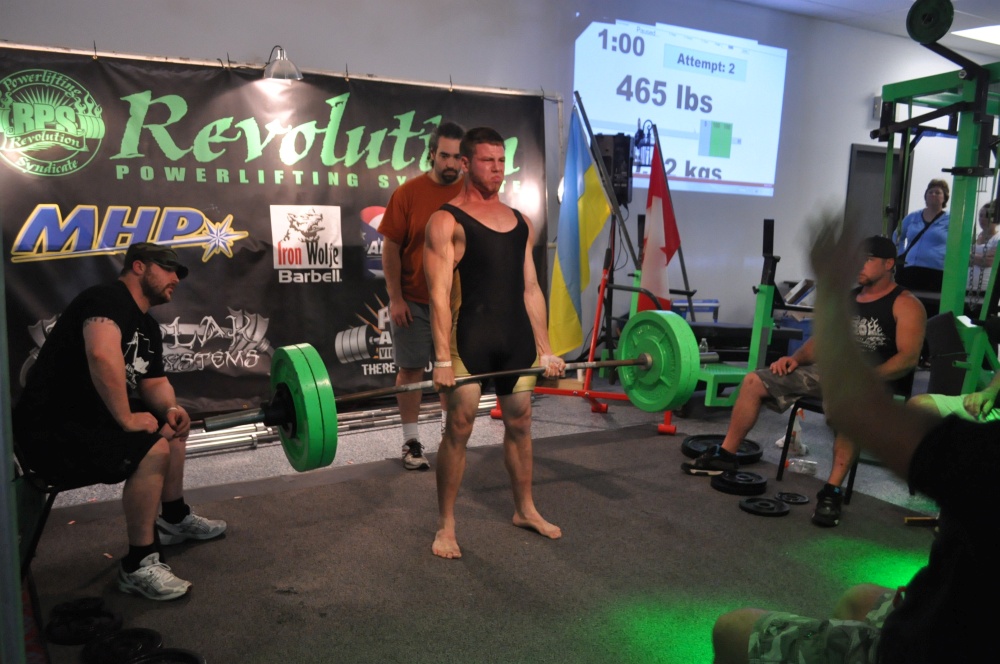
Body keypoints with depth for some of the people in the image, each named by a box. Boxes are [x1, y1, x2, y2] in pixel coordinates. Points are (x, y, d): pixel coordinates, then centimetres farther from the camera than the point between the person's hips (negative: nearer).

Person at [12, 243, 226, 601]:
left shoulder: (148, 327, 13)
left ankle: (174, 520, 35)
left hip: (92, 416, 11)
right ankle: (138, 566, -15)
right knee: (152, 450, -29)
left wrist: (171, 409, -5)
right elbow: (102, 355, -37)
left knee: (172, 427, 21)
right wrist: (126, 419, -28)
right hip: (49, 428, -11)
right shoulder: (108, 298, -18)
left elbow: (154, 381, 17)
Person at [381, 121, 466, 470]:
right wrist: (395, 298, -11)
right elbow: (390, 248, -7)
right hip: (413, 300, -2)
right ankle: (411, 442, 17)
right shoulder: (408, 193, -8)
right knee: (411, 369, 5)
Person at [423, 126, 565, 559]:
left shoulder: (520, 222, 15)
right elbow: (439, 293, -10)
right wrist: (443, 358, -17)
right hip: (471, 336, -5)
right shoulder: (447, 221, -3)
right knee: (459, 429, 0)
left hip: (517, 336, 6)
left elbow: (530, 288, 15)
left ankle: (525, 510, 31)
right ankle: (445, 526, 13)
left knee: (520, 425, 14)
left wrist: (545, 348, 11)